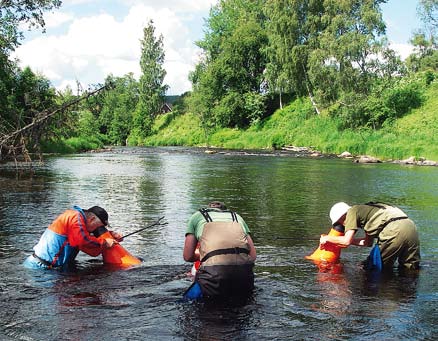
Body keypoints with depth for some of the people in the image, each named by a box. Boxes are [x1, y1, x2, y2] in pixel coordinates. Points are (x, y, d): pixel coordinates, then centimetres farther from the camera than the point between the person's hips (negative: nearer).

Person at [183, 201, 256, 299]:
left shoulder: (197, 216, 24)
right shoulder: (238, 217, 31)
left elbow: (188, 256, 20)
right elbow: (253, 255, 22)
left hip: (214, 270, -3)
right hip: (244, 270, 3)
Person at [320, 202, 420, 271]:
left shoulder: (352, 211, 9)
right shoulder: (365, 210, 33)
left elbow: (347, 241, 1)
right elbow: (368, 242, 35)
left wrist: (327, 238, 18)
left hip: (394, 230, -8)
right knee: (411, 269, 13)